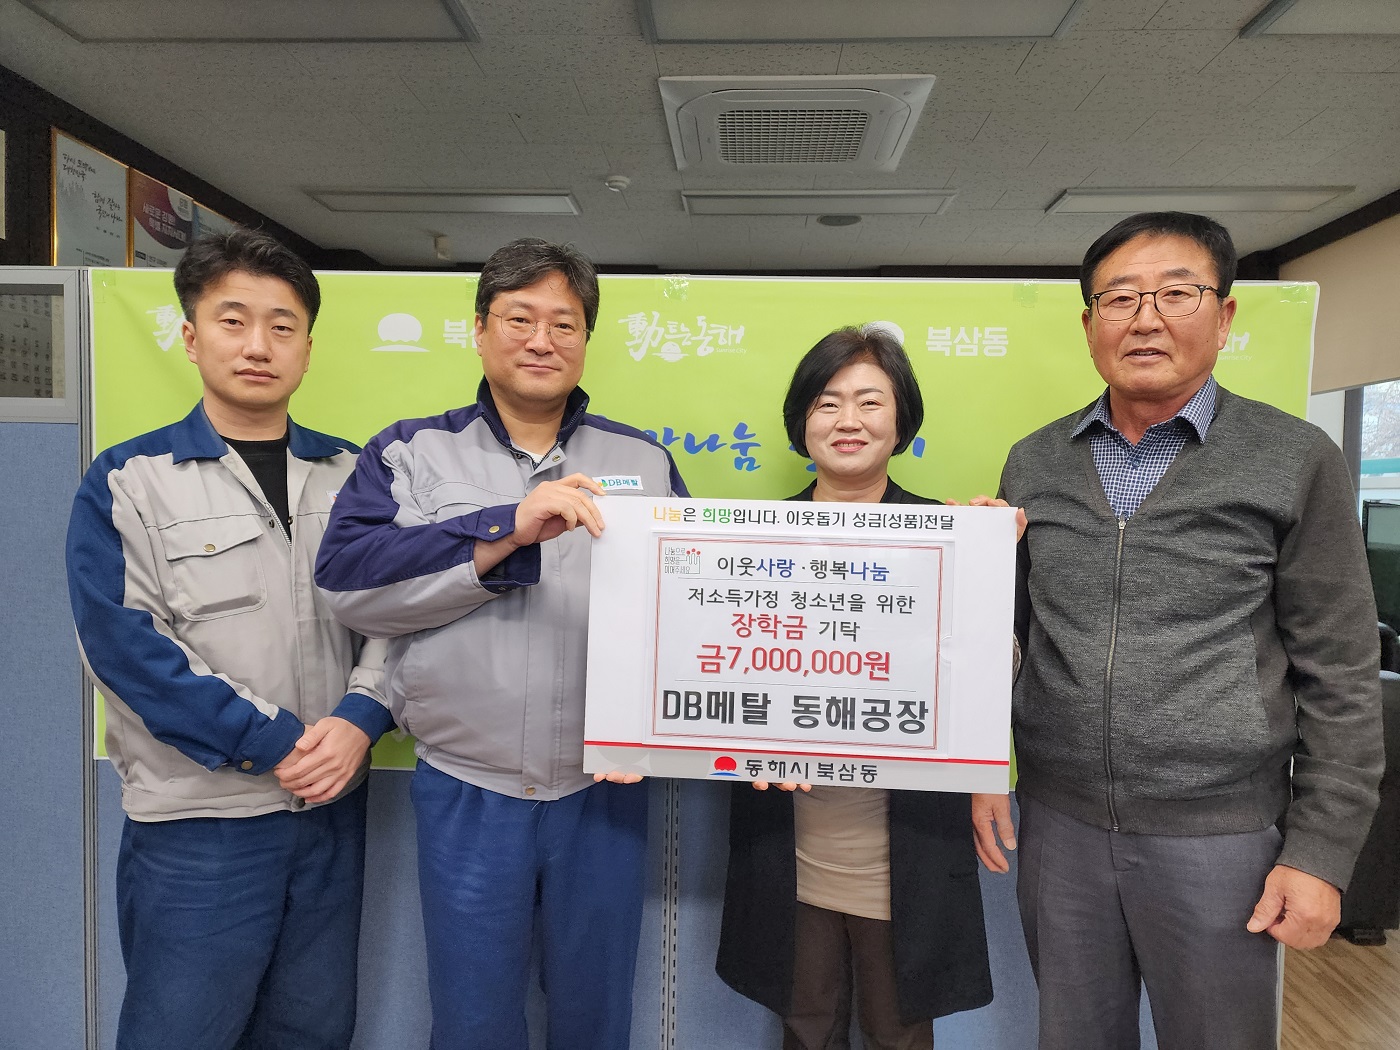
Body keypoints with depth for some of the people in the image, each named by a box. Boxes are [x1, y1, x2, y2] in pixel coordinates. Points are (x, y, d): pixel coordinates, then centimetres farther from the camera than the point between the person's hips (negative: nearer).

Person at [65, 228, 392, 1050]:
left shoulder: (350, 476, 6)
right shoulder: (126, 482, -4)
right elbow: (127, 644, -13)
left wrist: (359, 720, -15)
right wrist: (278, 741, -16)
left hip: (334, 808, 4)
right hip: (199, 821, -3)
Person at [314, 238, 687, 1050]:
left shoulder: (644, 460, 5)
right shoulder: (413, 451, 1)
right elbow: (349, 579, -14)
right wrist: (509, 530, -23)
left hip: (604, 792, 2)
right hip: (466, 793, -1)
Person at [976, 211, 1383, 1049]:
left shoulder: (1296, 462, -5)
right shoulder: (1034, 463, 3)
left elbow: (1339, 677, -4)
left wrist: (1322, 854, -6)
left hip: (1218, 836, -2)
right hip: (1058, 822, 3)